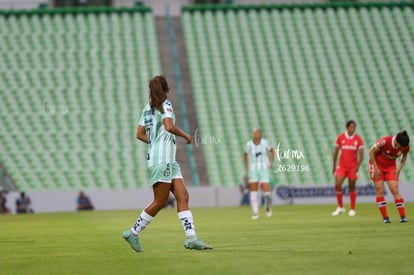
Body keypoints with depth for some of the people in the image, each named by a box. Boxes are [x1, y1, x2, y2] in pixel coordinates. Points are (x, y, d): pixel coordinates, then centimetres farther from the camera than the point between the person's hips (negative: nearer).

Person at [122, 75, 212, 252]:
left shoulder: (148, 108, 14)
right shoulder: (165, 105, -8)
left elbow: (140, 134, 14)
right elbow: (169, 126, -25)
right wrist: (185, 135, -10)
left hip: (169, 161, 9)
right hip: (161, 160, -9)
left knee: (183, 196, 1)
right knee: (160, 201, -3)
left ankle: (191, 238, -6)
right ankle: (133, 233, 6)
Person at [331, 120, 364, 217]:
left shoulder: (358, 139, -2)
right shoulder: (340, 137, 0)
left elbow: (361, 154, -2)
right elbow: (336, 151, 8)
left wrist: (358, 165, -14)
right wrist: (334, 165, 8)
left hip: (353, 167, -1)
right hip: (342, 166, 1)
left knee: (352, 187, 2)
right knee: (338, 185, -11)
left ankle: (352, 209, 12)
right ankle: (340, 207, 4)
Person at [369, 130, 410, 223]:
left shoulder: (406, 147, -20)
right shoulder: (384, 141, -32)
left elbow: (404, 157, 5)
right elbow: (371, 152, -17)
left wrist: (399, 169, -7)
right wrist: (376, 168, -15)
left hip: (391, 167, 2)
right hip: (377, 165, -2)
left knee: (395, 190, -8)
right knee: (380, 191, -5)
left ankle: (403, 216, -7)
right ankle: (385, 218, -1)